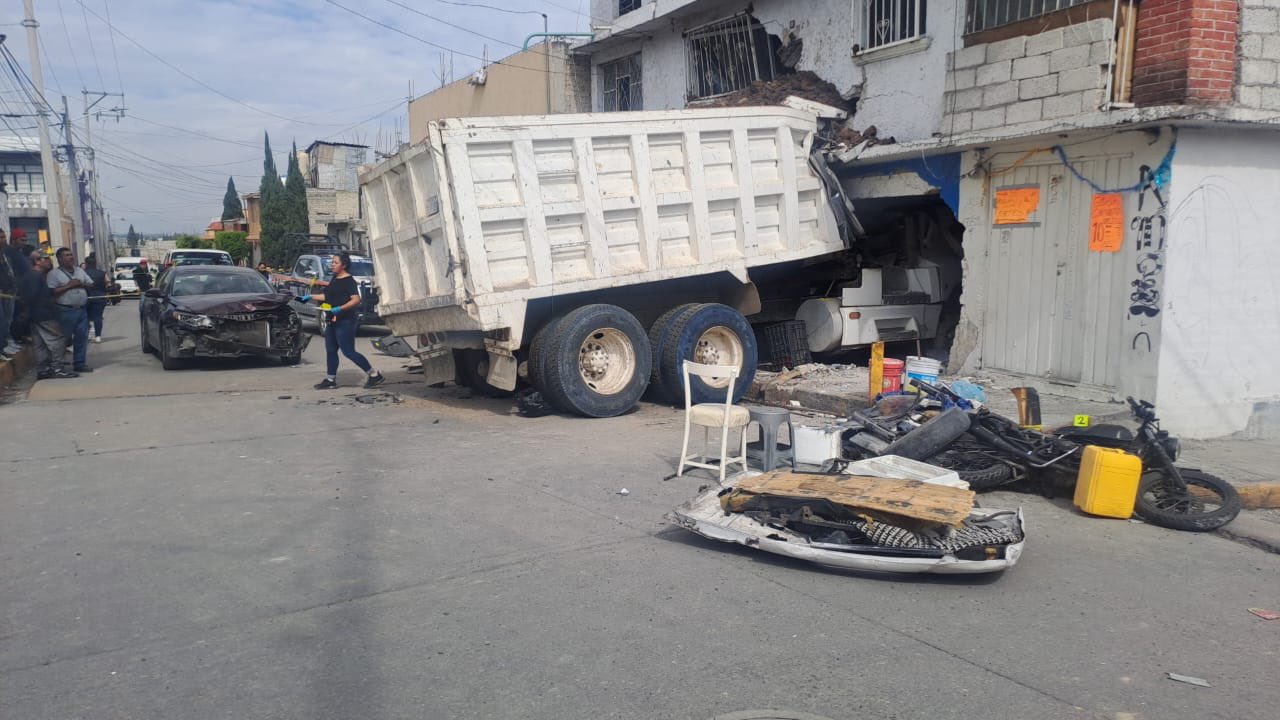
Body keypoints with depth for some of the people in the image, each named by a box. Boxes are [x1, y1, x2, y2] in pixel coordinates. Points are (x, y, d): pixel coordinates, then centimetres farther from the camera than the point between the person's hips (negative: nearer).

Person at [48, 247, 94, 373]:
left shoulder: (79, 271, 15)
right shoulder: (54, 273, -4)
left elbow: (91, 285, 16)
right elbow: (51, 292, -14)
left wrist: (81, 284, -3)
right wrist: (69, 286, -15)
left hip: (81, 310, 6)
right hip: (65, 311, -6)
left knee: (82, 337, 6)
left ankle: (80, 363, 14)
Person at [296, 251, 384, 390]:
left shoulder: (349, 281, -13)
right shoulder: (334, 279, 14)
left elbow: (356, 300, -23)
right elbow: (327, 296, 25)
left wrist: (339, 308, -32)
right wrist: (310, 297, 21)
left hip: (345, 322, -9)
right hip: (333, 321, 9)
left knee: (348, 352, -8)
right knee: (330, 350, 11)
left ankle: (374, 375, -3)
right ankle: (330, 379, 20)